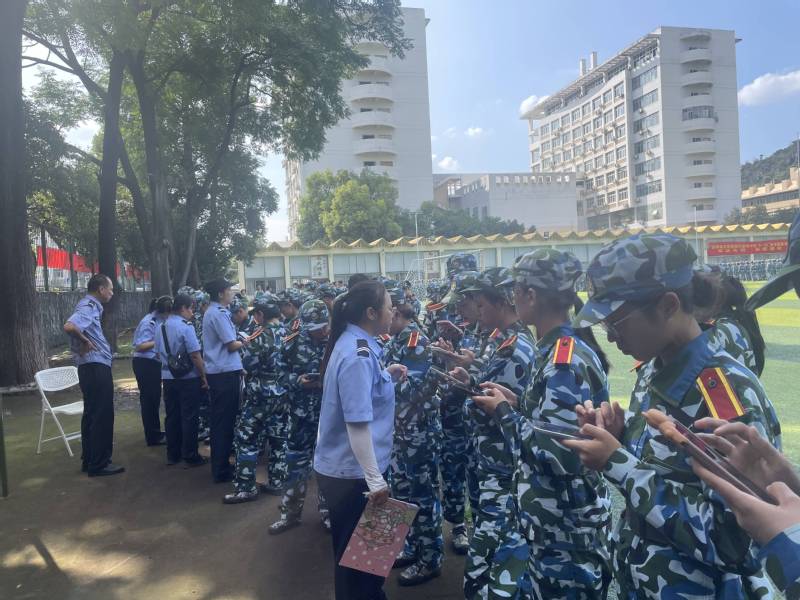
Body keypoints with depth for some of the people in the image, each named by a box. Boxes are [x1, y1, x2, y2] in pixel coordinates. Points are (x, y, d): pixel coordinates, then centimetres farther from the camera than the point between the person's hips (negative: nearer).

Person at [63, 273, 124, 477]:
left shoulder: (90, 306, 15)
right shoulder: (89, 307, -16)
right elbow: (69, 326, -34)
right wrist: (86, 342, -20)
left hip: (93, 368, 10)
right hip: (96, 367, -10)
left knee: (92, 414, 15)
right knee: (102, 415, -4)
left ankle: (89, 460, 24)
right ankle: (99, 464, 3)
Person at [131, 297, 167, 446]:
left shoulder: (159, 321, 7)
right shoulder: (149, 322, -19)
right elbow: (140, 346, -24)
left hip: (154, 363, 9)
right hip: (145, 364, -9)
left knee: (154, 398, 18)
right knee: (149, 399, -1)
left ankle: (155, 432, 31)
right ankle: (152, 436, 8)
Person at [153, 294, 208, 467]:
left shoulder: (160, 327, 7)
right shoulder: (185, 326, -15)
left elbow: (158, 354, 14)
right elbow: (195, 355, -18)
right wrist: (204, 376, -11)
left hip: (168, 377, 7)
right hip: (188, 378, -7)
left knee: (172, 416, 15)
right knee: (189, 417, 2)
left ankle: (172, 454, 24)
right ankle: (190, 456, 9)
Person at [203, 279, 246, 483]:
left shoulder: (211, 312, 16)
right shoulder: (219, 314, -15)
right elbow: (232, 345, -16)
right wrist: (245, 342, 1)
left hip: (217, 371, 10)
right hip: (225, 372, -10)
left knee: (219, 419, 15)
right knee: (225, 420, -3)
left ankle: (219, 464, 25)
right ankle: (221, 470, 3)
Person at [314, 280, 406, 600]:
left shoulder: (353, 343, 5)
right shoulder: (358, 355, -25)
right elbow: (357, 423, -27)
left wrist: (386, 375, 5)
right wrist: (375, 480, -24)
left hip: (343, 466, 9)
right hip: (353, 472, -9)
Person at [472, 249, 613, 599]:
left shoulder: (565, 360, -24)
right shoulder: (560, 350, 5)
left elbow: (558, 456, -29)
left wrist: (503, 412, -18)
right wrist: (516, 402, 3)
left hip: (566, 531, -9)